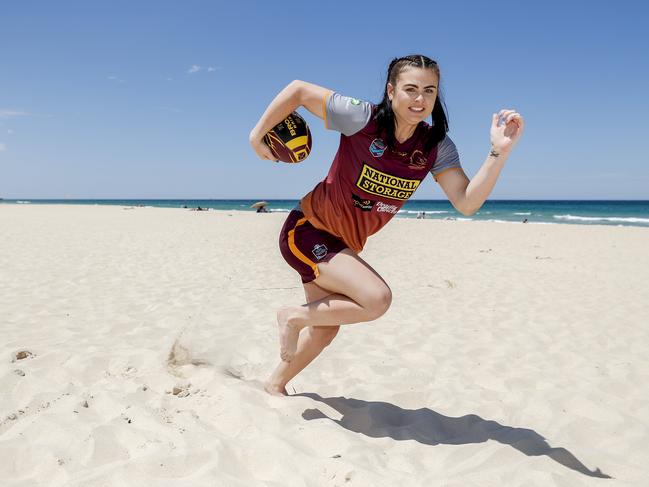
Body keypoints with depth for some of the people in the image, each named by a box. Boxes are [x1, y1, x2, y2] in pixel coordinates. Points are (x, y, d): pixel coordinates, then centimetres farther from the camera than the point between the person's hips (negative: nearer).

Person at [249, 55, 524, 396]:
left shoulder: (436, 147, -8)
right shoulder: (362, 118, -22)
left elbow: (467, 203, -18)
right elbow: (299, 90, -15)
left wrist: (499, 152, -29)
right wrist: (258, 134, -10)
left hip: (345, 244, 7)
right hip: (308, 230, -6)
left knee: (325, 331, 16)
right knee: (377, 298, -26)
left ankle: (275, 385, 41)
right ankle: (293, 317, -1)